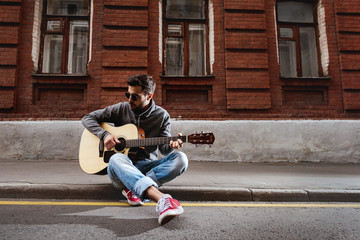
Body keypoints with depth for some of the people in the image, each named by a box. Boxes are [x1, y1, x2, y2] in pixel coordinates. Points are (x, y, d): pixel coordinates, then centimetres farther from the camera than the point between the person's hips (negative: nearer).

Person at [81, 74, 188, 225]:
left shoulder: (161, 115, 3)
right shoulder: (121, 109, 3)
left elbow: (164, 148, 2)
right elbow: (87, 118, 6)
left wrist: (171, 145, -23)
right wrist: (104, 134, -11)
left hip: (147, 166, 1)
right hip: (123, 168, -1)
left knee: (180, 159, -24)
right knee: (116, 159, -38)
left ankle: (133, 189, -31)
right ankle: (162, 200, -54)